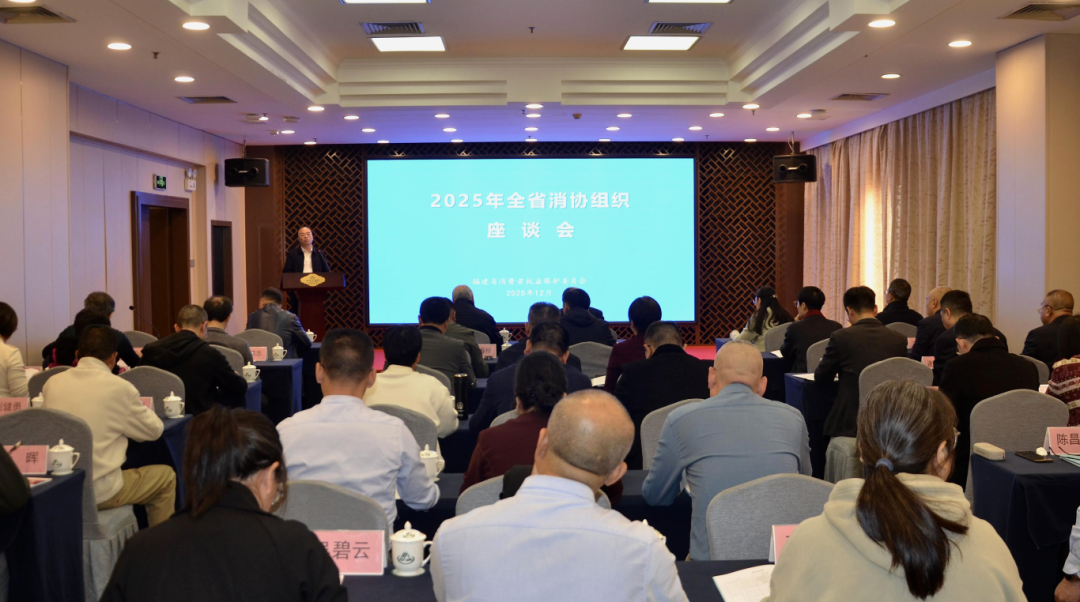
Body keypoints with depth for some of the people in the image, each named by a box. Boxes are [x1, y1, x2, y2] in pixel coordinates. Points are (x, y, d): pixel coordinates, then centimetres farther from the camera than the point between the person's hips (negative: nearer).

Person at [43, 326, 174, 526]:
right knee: (166, 476, 18)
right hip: (98, 491, -6)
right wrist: (139, 407, 20)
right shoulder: (119, 387, -12)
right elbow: (155, 430, 1)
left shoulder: (53, 383, 2)